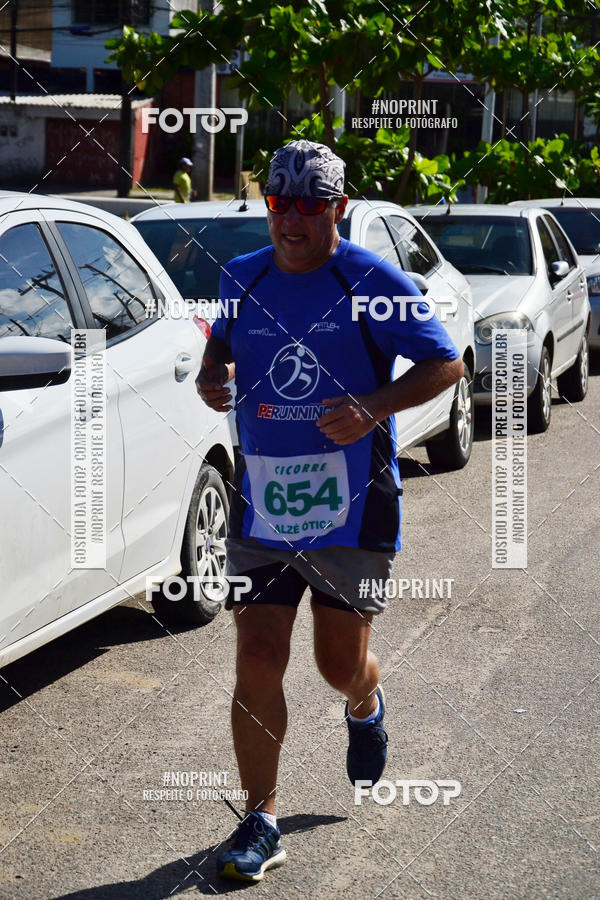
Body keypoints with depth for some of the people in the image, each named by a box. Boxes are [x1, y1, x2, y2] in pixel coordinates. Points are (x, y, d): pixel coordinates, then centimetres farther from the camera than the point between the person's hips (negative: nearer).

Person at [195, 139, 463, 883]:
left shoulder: (374, 283, -7)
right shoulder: (242, 278, 6)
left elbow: (446, 365, -5)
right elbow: (220, 346, 24)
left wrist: (373, 409, -21)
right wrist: (211, 377, -1)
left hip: (352, 504, -3)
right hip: (261, 503, 3)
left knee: (341, 662, 6)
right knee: (256, 660, -2)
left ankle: (365, 708, 45)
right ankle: (260, 822, 10)